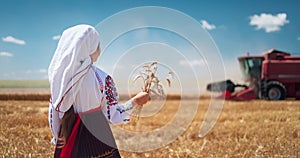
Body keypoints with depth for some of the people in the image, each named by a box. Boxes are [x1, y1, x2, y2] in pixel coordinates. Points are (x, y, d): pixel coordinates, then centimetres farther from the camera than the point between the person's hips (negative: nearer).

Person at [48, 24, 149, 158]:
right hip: (97, 142, -4)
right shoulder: (102, 79, -16)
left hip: (68, 142, 4)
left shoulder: (59, 76, -4)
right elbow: (112, 115, -10)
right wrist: (135, 101, 3)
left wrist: (57, 139, 16)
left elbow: (53, 115, 2)